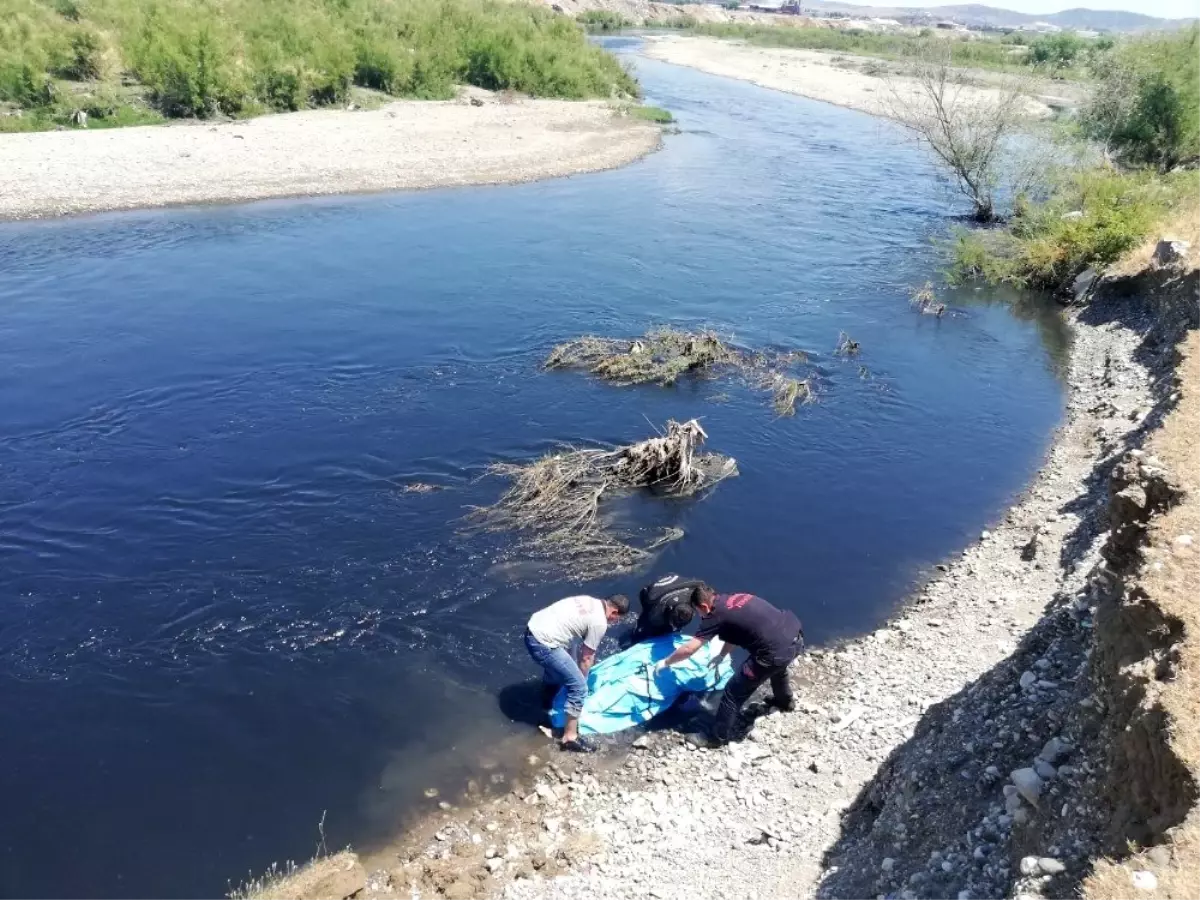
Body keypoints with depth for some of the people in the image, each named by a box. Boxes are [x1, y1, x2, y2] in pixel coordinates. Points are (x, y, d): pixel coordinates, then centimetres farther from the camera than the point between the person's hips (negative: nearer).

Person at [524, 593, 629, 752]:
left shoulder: (590, 601, 16)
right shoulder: (599, 623, -9)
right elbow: (587, 657, -2)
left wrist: (571, 667, 30)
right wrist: (582, 679, 16)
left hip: (533, 629, 10)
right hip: (542, 643, -10)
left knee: (555, 668, 38)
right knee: (579, 687, -3)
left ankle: (546, 705, 59)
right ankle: (570, 737, 4)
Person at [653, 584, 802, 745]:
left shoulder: (716, 615, -3)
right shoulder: (734, 599, 18)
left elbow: (689, 649, -1)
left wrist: (665, 662, 12)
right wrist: (722, 655, 40)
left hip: (777, 651, -8)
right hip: (796, 635, 8)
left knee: (733, 694, 9)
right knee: (777, 666, 43)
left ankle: (719, 738, 24)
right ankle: (785, 701, 68)